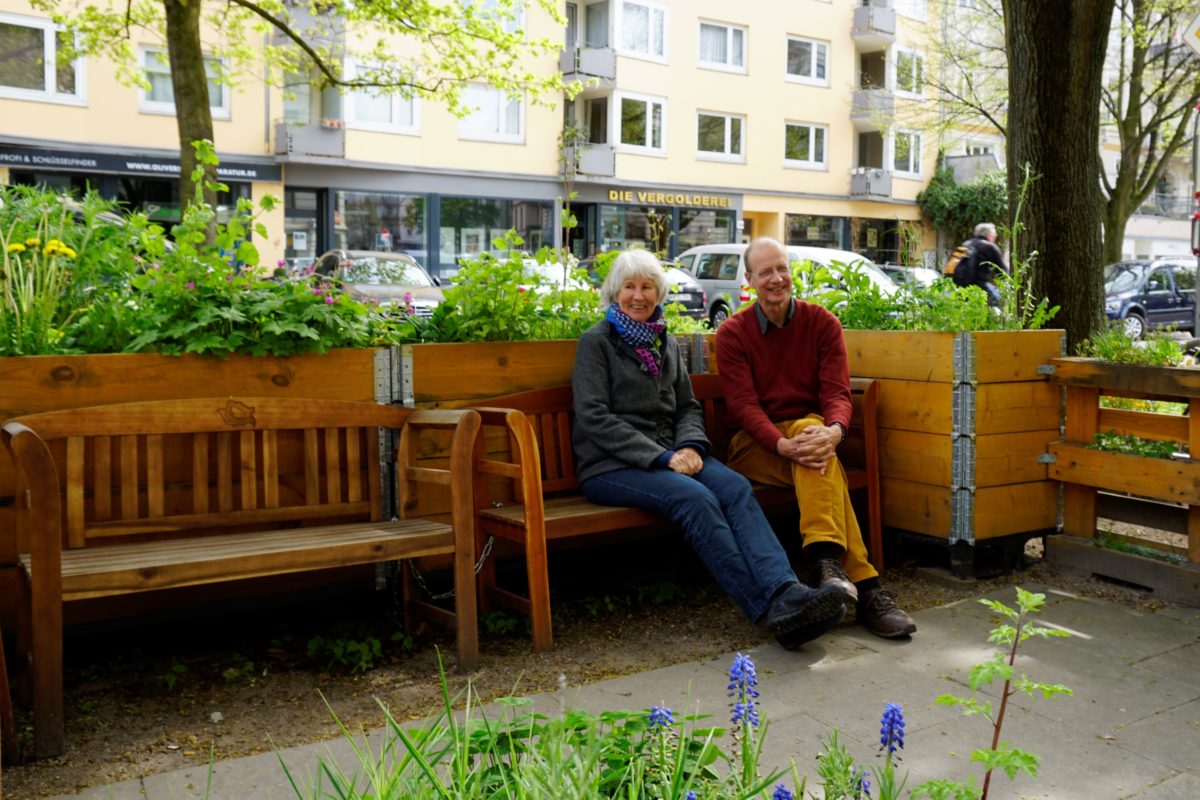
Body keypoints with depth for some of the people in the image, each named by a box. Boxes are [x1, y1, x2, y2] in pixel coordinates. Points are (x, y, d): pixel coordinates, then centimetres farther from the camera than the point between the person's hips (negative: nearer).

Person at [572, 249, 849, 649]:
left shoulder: (667, 343, 19)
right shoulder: (596, 341, 0)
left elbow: (688, 406, 19)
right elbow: (594, 418, -10)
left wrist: (690, 445, -5)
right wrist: (662, 456, -17)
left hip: (668, 456, 6)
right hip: (611, 467, -5)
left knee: (736, 486, -25)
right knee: (694, 497, -32)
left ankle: (785, 593, -41)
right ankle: (768, 609, -37)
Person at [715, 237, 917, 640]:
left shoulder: (822, 323, 4)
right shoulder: (732, 333, -1)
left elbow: (837, 393, -7)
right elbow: (743, 405, -12)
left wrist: (833, 431, -32)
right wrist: (783, 444, -31)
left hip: (809, 433, 2)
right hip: (754, 444, -2)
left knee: (814, 428, -36)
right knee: (817, 453, -34)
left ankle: (828, 563, -45)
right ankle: (863, 585, -41)